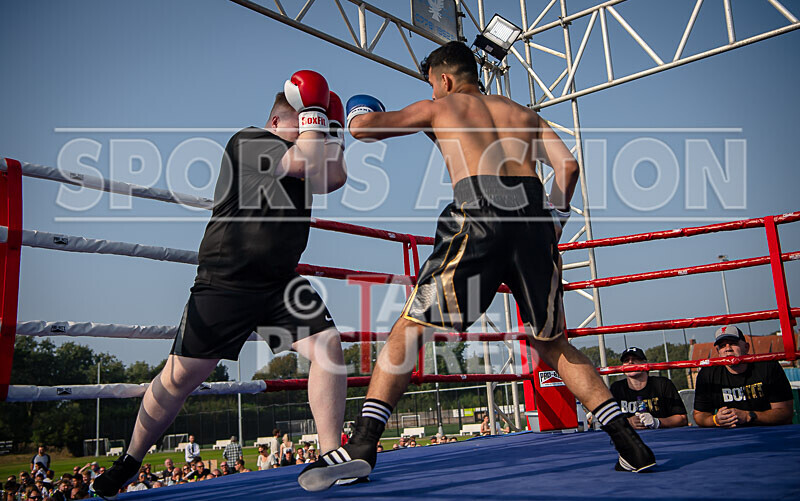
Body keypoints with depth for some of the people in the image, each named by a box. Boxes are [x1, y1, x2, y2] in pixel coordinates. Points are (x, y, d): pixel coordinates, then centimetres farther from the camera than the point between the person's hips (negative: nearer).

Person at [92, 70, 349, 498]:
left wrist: (331, 129, 1)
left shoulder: (301, 152, 13)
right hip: (226, 282, -6)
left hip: (280, 282, 6)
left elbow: (332, 178, 1)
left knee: (328, 345, -14)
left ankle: (330, 455, -6)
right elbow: (308, 165, -23)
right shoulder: (248, 142, -11)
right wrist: (314, 113, -11)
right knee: (181, 376, -1)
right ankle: (130, 461, 23)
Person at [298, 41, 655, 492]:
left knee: (411, 327, 2)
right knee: (552, 343, 19)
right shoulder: (523, 113, 30)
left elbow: (362, 127, 13)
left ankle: (363, 444, -9)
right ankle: (628, 441, 14)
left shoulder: (438, 108, 20)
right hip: (533, 213, 4)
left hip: (479, 213, -4)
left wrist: (361, 114, 36)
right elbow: (567, 164, 17)